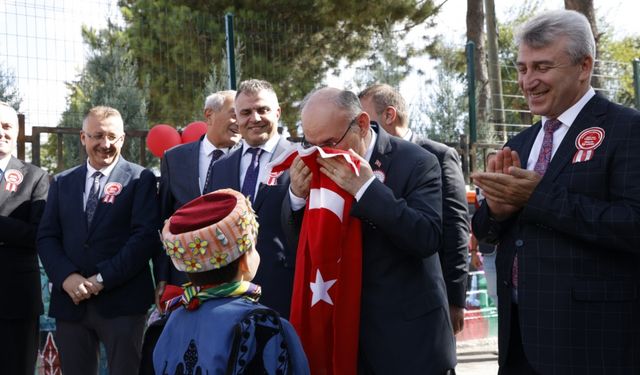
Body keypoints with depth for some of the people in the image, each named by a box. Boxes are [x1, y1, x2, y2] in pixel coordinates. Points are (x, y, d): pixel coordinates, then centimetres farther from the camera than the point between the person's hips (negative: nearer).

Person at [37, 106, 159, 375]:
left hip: (121, 301, -3)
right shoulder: (62, 182, 14)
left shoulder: (140, 179, 2)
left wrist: (103, 278, -14)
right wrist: (67, 277, -9)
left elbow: (146, 236, -8)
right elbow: (47, 237, 9)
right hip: (70, 301, 4)